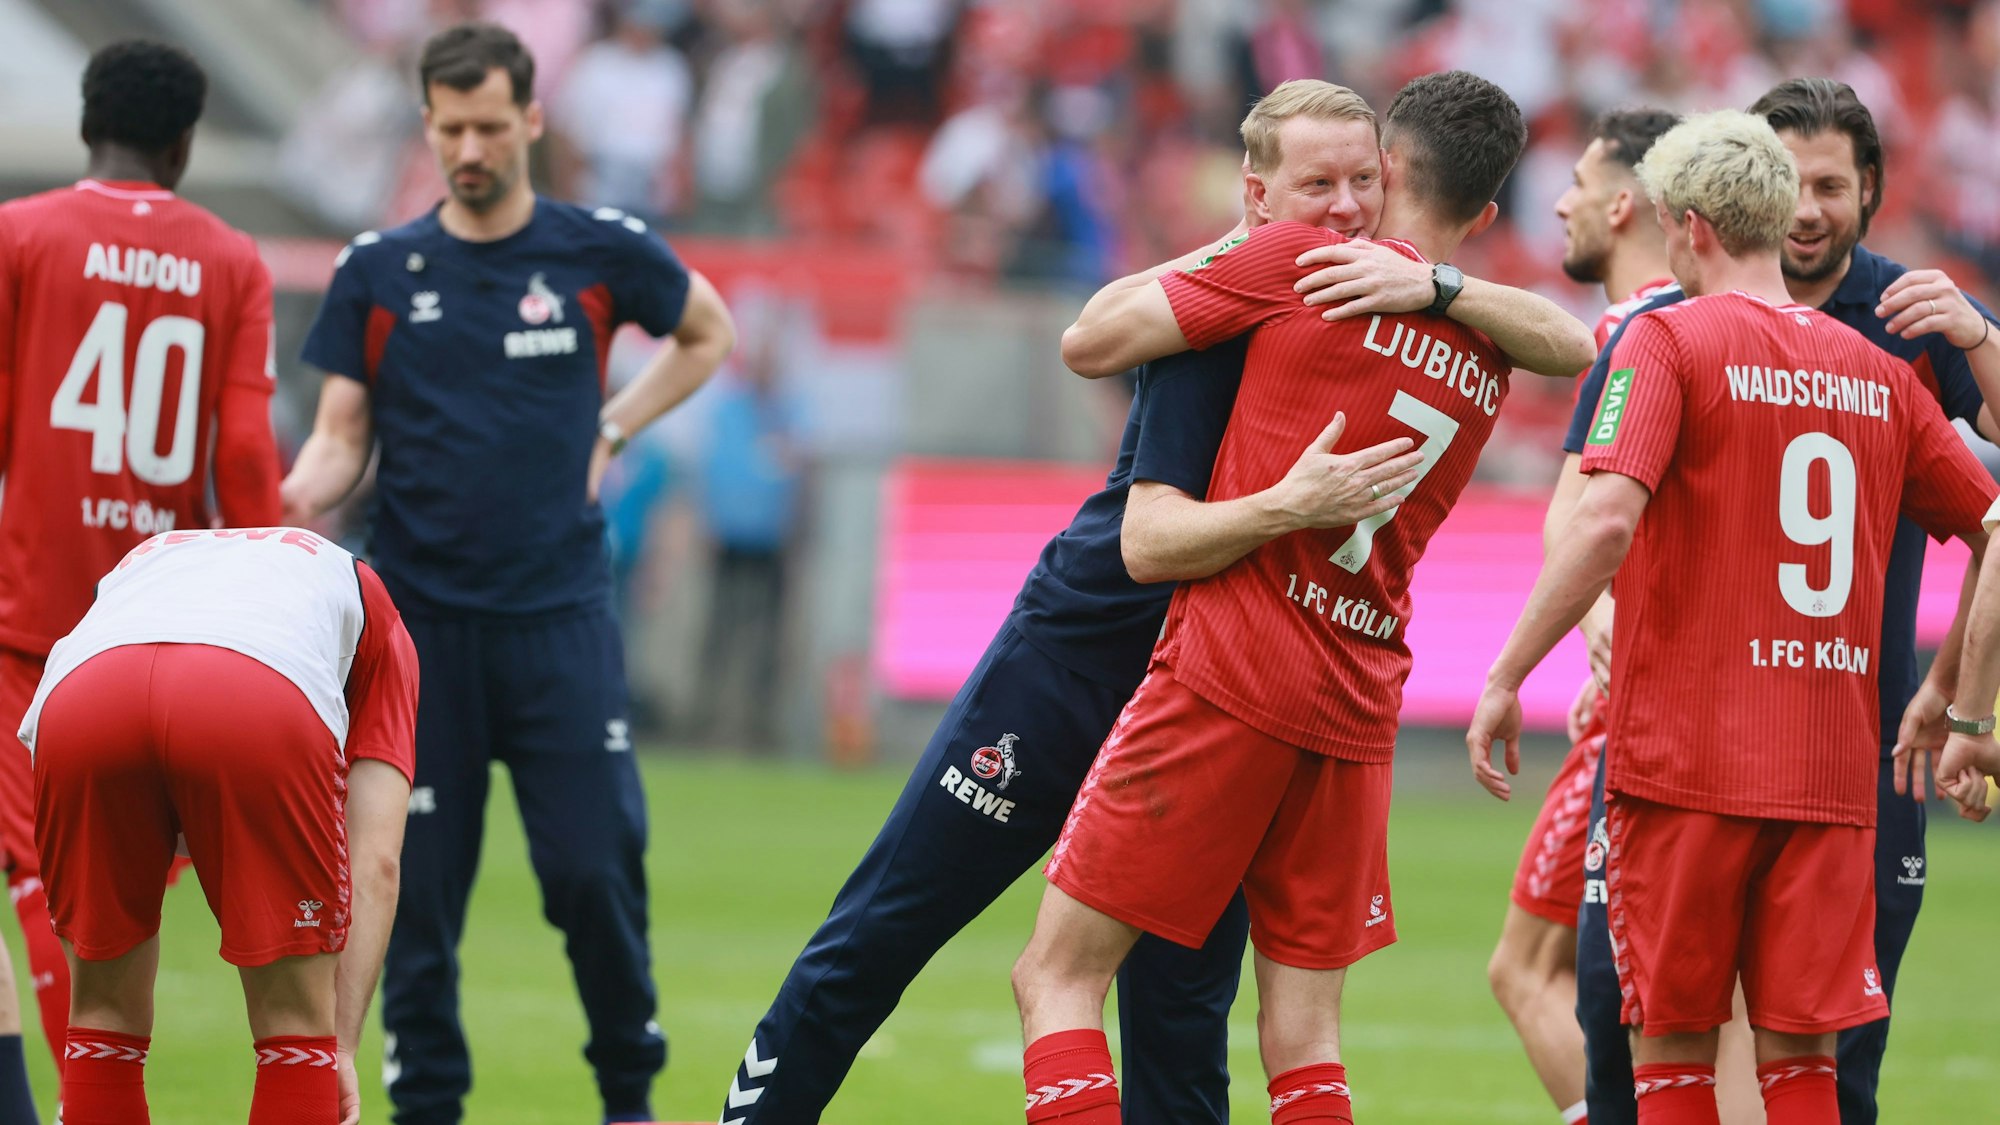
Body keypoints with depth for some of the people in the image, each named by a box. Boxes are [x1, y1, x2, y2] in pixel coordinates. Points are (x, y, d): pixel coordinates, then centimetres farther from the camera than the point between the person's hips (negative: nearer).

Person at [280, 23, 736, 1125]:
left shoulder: (602, 251, 3)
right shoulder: (378, 270, 5)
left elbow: (707, 335, 21)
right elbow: (342, 438, 5)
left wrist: (610, 430, 9)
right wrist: (297, 495, -17)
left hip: (558, 610, -1)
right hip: (419, 616, 1)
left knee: (594, 868, -7)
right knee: (418, 886, 0)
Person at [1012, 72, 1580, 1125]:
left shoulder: (1296, 262, -5)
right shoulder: (1488, 360, 12)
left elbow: (1088, 343, 0)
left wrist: (1215, 251, 14)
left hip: (1228, 675, -6)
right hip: (1357, 709, 6)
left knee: (1057, 976, -1)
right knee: (1303, 1037, 9)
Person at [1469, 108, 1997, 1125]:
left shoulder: (1668, 337, -4)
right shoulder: (1878, 370, 11)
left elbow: (1606, 518, -18)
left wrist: (1504, 678, -13)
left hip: (1686, 762, -4)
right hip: (1831, 773, 4)